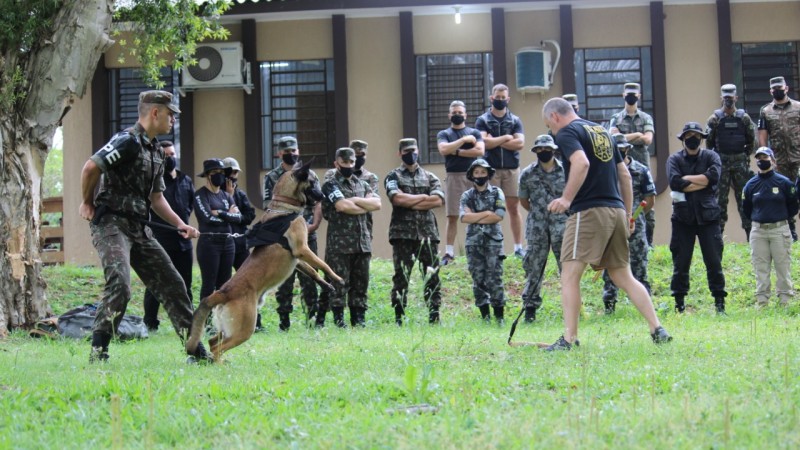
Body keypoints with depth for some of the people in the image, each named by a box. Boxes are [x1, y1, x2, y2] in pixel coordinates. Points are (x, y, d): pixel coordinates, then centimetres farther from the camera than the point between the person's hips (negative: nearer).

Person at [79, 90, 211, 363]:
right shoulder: (128, 141, -13)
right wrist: (87, 203, -7)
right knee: (119, 285, -25)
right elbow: (91, 168, -21)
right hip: (111, 224, -9)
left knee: (171, 284, 8)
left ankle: (197, 350, 14)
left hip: (137, 228, 9)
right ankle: (98, 351, -15)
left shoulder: (156, 150, 17)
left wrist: (181, 225, 8)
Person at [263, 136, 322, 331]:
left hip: (307, 235, 1)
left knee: (308, 277, 1)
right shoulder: (272, 178, 5)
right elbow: (269, 208, -2)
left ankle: (313, 316, 6)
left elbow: (318, 203, 7)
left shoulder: (309, 175, 12)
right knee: (283, 280, 1)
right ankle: (284, 320, 5)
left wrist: (315, 224, -8)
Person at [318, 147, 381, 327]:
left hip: (362, 242, 6)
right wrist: (365, 207, -2)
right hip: (339, 243, -6)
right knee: (338, 285, -6)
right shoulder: (330, 185, 0)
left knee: (361, 283, 7)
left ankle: (359, 320, 12)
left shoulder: (362, 185, 18)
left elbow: (377, 203, 3)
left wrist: (355, 200, -8)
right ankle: (338, 321, -3)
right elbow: (342, 206, -16)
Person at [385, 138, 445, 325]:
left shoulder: (430, 177, 14)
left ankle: (434, 315, 3)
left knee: (432, 276, 1)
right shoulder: (393, 177, 8)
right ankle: (399, 316, 0)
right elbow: (397, 198, -12)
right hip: (402, 233, -2)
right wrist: (424, 197, -4)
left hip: (427, 232, 2)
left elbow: (438, 200, -3)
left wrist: (410, 202, -7)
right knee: (401, 276, -2)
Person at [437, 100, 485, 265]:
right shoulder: (444, 134, 12)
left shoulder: (474, 132, 11)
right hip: (453, 176, 0)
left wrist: (456, 151, -6)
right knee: (452, 216, -2)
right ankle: (449, 252, -1)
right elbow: (444, 149, -9)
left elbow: (479, 151, -5)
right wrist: (464, 140, -9)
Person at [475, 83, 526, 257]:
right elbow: (484, 142, -12)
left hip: (512, 169, 2)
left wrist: (495, 142, -8)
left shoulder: (515, 121, 9)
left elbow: (520, 143, -6)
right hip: (491, 169, -1)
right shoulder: (483, 120, 4)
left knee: (514, 208, 3)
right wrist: (506, 138, -7)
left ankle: (518, 247, 5)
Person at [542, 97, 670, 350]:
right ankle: (658, 330, 8)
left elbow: (581, 163, -23)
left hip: (588, 212, -8)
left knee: (570, 274, -5)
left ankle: (569, 339, -11)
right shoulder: (602, 131, 22)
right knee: (623, 276, 13)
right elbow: (625, 174, 21)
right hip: (616, 210, 8)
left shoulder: (567, 133, -3)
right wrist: (627, 214, 24)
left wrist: (567, 199, -22)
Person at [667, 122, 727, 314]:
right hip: (683, 217, 0)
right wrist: (701, 182, -10)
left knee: (714, 261, -1)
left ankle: (719, 301, 4)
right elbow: (675, 182, -13)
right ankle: (679, 303, 9)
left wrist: (686, 179, -10)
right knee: (680, 262, 2)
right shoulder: (675, 159, 6)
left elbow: (713, 176, -13)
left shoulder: (711, 157, 8)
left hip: (707, 216, 0)